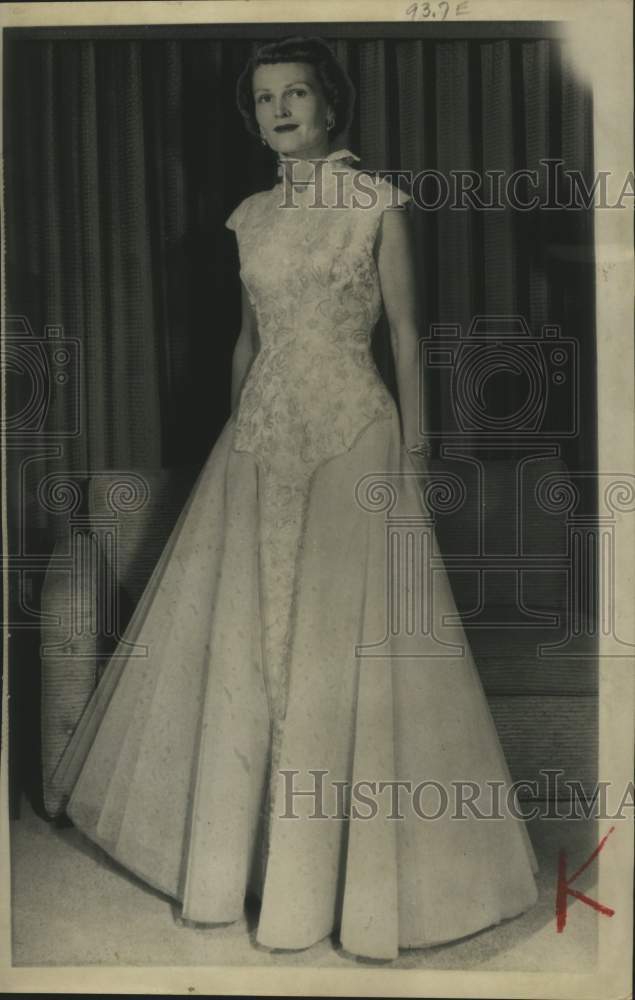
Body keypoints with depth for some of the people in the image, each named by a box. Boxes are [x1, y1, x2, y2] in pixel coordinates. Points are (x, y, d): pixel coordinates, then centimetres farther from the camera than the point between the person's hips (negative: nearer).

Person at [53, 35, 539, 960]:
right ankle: (245, 835, 26)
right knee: (241, 638, 8)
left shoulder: (378, 202, -2)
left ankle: (346, 869, 14)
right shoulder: (251, 217, 11)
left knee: (346, 641, -2)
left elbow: (406, 334, -3)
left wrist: (413, 450, -8)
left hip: (353, 435, -5)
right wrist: (234, 435, 16)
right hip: (261, 438, 5)